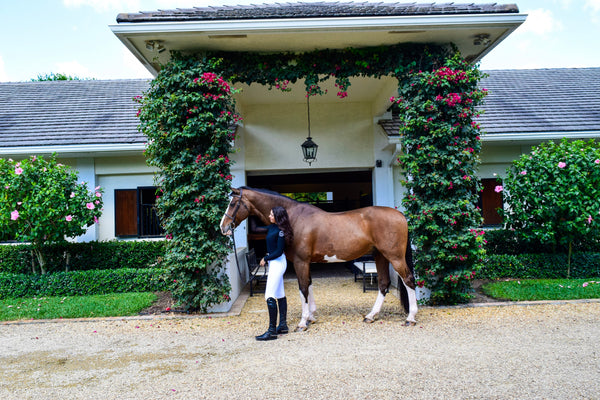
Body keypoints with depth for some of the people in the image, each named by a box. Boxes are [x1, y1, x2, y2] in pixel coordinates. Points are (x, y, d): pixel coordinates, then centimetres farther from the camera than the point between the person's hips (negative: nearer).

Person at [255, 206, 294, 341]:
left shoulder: (280, 231, -18)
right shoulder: (271, 227, 8)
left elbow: (279, 251, -19)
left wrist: (265, 259, -12)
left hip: (278, 263, -10)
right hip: (274, 263, 10)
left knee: (270, 297, -11)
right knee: (280, 295, 15)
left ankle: (272, 331, -7)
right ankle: (283, 325, 24)